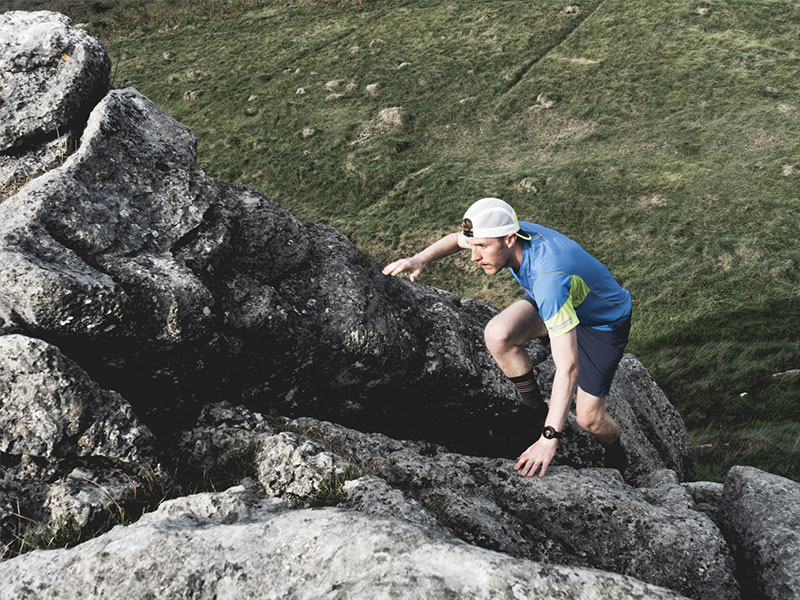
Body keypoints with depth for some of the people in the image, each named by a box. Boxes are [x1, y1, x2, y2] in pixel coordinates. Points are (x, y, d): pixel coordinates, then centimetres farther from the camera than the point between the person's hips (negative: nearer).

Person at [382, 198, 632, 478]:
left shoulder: (548, 278, -43)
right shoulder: (505, 232, -22)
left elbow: (568, 368, -45)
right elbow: (458, 238, 3)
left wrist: (549, 439, -46)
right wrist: (421, 259, -18)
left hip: (605, 321, -6)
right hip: (566, 304, 6)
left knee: (589, 418, -9)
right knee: (497, 334, -22)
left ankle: (616, 456, 28)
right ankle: (536, 410, 0)